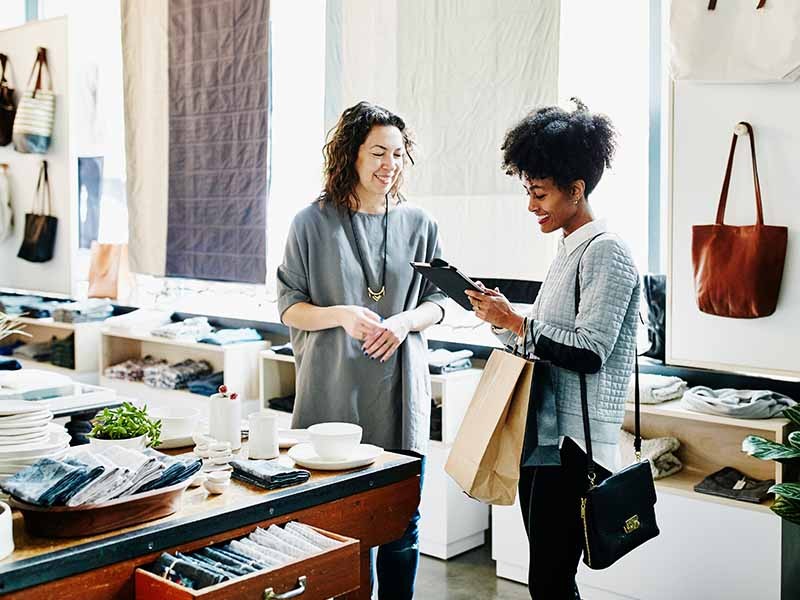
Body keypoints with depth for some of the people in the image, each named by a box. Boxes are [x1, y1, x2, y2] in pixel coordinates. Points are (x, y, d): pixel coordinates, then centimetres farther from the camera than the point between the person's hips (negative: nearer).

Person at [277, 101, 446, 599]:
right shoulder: (313, 223, 0)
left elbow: (436, 302, 11)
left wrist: (403, 322, -10)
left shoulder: (419, 224, 6)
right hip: (333, 390, -2)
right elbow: (290, 308, 1)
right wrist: (343, 316, -17)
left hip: (399, 392, 2)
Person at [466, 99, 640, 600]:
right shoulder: (569, 251, 16)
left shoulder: (607, 253, -13)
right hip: (542, 433, 9)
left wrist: (514, 321, -14)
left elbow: (588, 351, -21)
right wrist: (502, 316, 4)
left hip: (576, 444, -9)